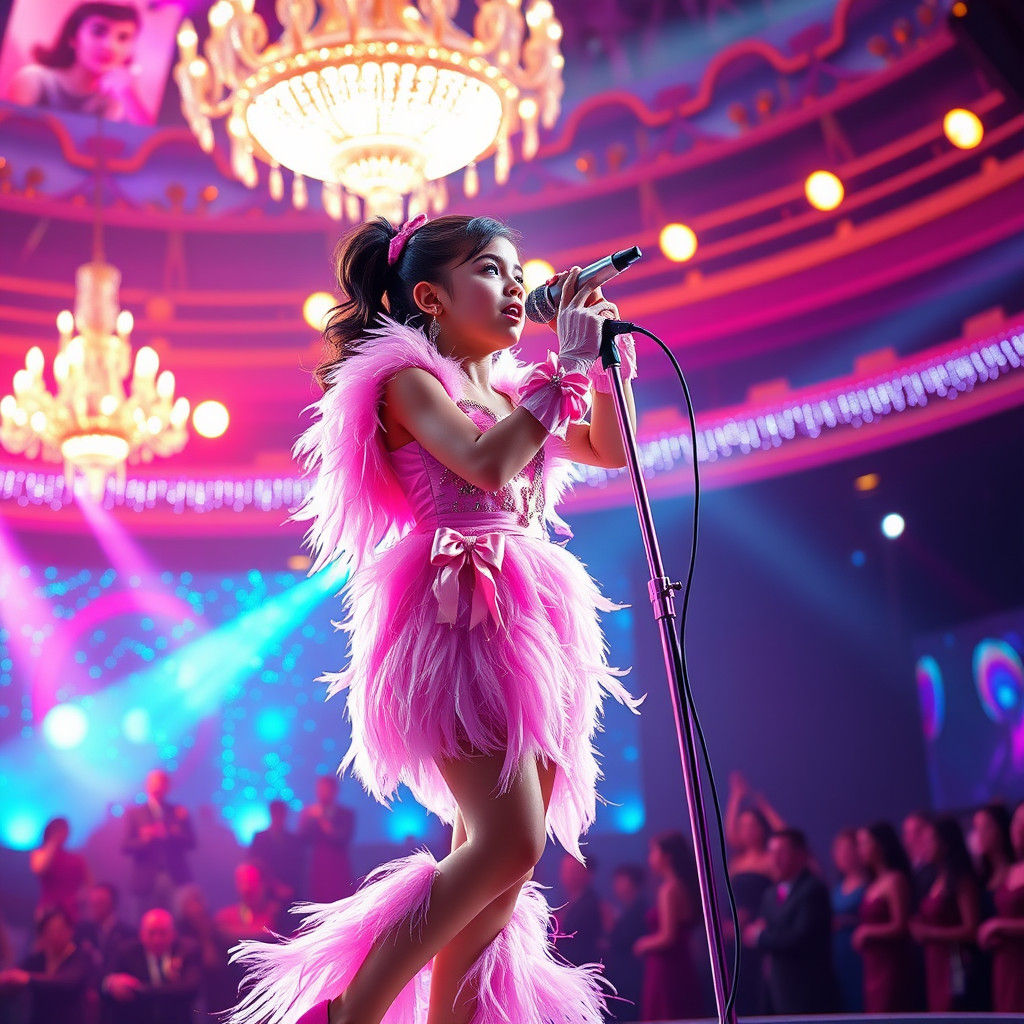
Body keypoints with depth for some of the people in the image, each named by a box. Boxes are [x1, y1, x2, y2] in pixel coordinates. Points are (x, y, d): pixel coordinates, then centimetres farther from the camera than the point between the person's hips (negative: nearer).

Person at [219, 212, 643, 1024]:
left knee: (500, 859, 4)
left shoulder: (508, 394, 23)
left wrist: (606, 347, 16)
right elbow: (487, 462, -19)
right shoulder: (409, 379, -1)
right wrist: (569, 362, -10)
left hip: (524, 622, 9)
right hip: (456, 615, -9)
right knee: (509, 844, -19)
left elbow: (611, 449, 27)